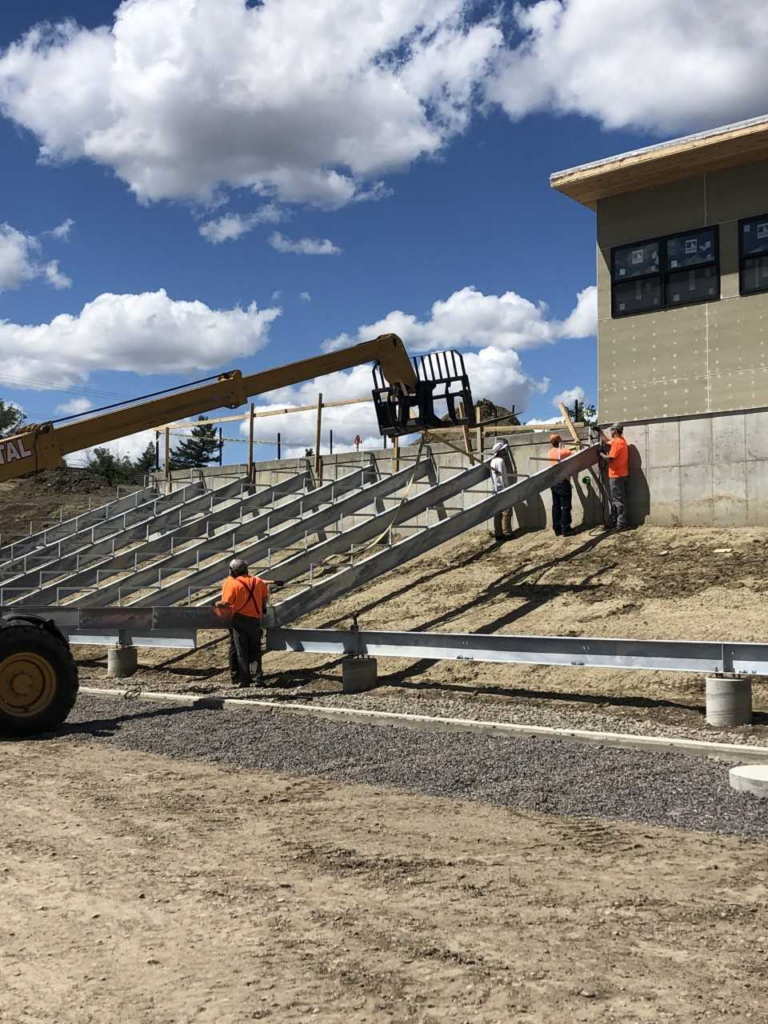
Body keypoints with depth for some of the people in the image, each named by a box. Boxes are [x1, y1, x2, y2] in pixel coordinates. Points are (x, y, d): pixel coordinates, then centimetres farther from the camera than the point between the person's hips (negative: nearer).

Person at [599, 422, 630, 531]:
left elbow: (609, 458, -21)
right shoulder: (620, 440, 12)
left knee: (618, 500, -6)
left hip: (617, 475, -10)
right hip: (618, 475, 10)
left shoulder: (617, 442, -19)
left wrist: (601, 454, -3)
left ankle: (621, 524, -3)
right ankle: (614, 522, 18)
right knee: (615, 500, 13)